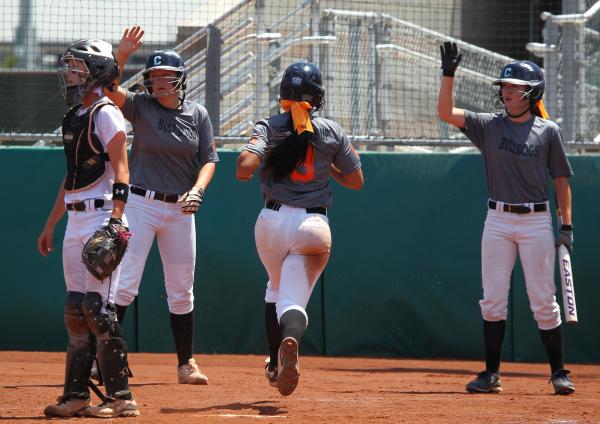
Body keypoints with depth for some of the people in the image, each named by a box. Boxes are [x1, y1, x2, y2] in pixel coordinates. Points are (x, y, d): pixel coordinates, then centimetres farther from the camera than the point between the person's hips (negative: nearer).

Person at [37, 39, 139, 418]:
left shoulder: (106, 114, -8)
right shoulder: (74, 117, 18)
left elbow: (121, 171, -15)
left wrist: (115, 222, -25)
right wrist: (51, 225, 24)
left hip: (101, 217, -9)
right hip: (76, 221, 9)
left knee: (98, 308, -12)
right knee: (75, 310, 8)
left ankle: (121, 397, -10)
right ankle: (76, 395, 10)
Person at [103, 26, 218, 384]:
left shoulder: (198, 114, 4)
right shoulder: (140, 106, -2)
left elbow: (209, 160, 3)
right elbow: (110, 89, -19)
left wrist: (197, 191, -15)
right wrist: (122, 55, -33)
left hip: (180, 210, 3)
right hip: (140, 204, -3)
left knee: (182, 291, 9)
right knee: (125, 284, -10)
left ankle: (186, 364, 18)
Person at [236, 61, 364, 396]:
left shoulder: (270, 127, -2)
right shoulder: (332, 132, 3)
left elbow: (244, 169, -16)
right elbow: (356, 181, 10)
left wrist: (247, 158, 7)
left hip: (272, 221, 1)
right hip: (313, 225, -1)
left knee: (276, 289, 27)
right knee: (294, 299, -9)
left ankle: (275, 365, 31)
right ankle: (290, 339, -44)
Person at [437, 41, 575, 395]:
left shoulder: (548, 131, 1)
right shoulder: (489, 126, 6)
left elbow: (561, 180, 3)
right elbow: (446, 113, -4)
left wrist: (567, 226, -2)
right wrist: (449, 73, -13)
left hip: (537, 220, -2)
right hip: (498, 220, 2)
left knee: (543, 301, -1)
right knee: (493, 299, 2)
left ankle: (559, 372, 7)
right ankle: (492, 374, 8)